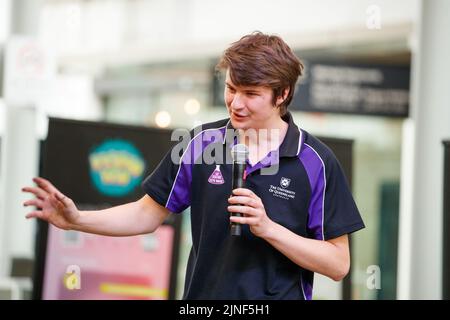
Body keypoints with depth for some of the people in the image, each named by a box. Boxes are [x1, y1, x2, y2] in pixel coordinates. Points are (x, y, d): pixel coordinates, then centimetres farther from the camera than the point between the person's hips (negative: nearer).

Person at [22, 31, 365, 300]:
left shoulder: (317, 162, -10)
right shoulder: (202, 142, -1)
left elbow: (338, 264, -10)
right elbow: (148, 214, 7)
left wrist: (268, 228, -21)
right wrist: (77, 220, -7)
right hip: (203, 293, 3)